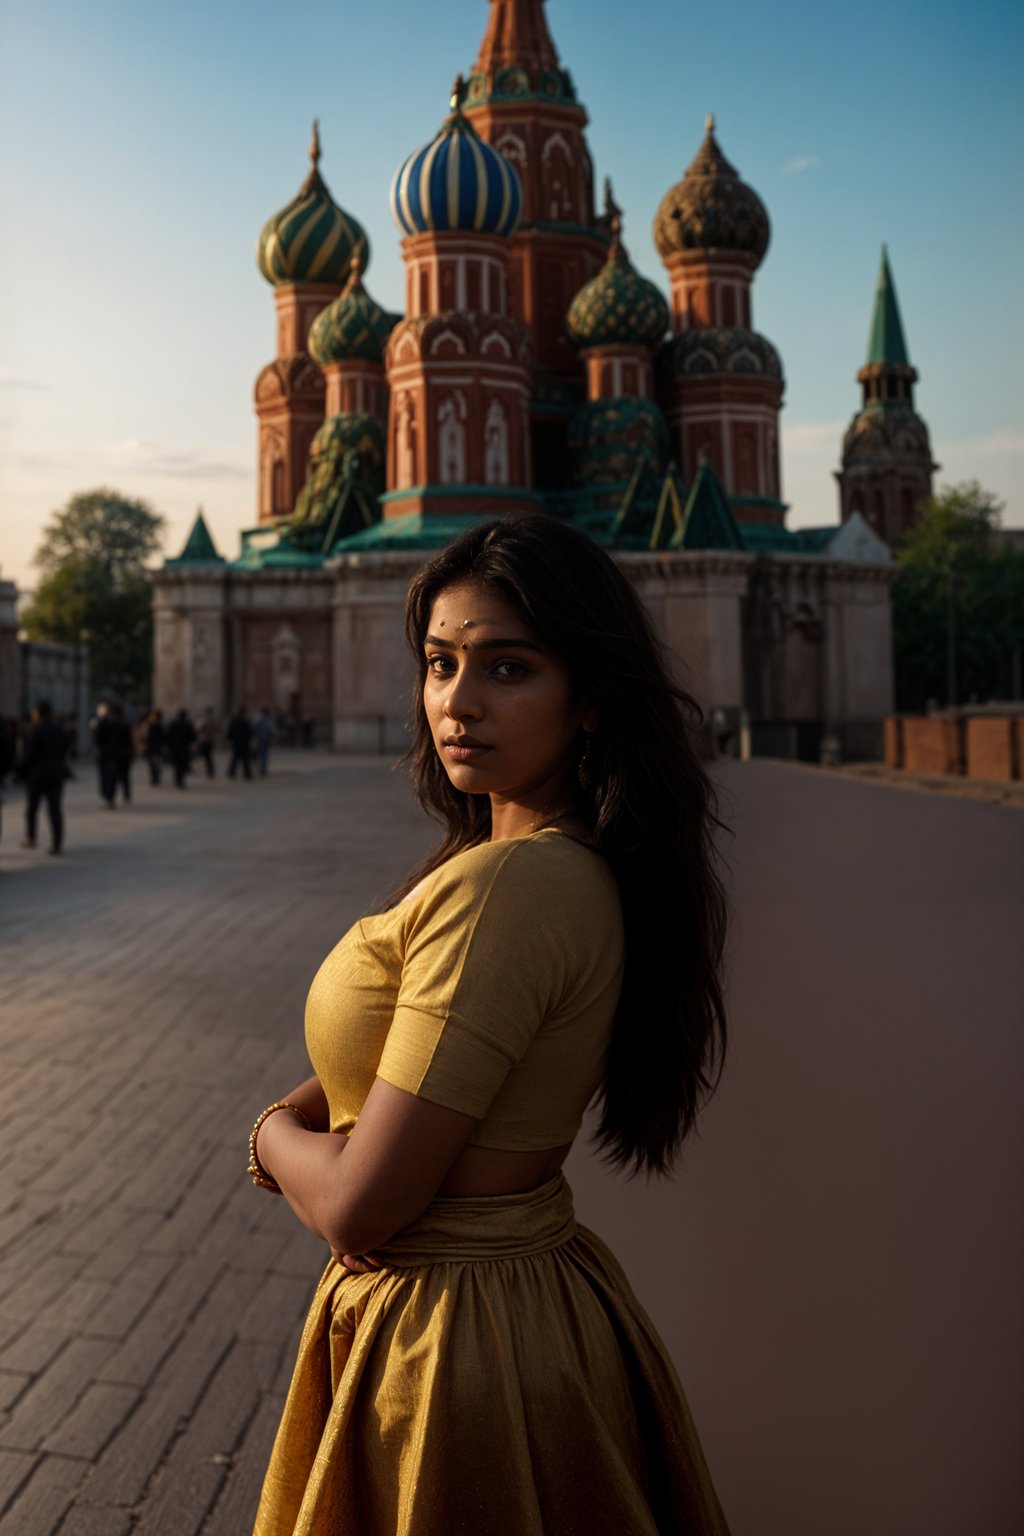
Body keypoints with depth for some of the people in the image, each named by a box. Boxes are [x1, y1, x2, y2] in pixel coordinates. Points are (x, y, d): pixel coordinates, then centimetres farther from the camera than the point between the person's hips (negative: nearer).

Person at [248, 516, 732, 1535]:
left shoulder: (505, 887, -29)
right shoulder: (584, 866, 1)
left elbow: (356, 1211, -26)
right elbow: (416, 1056, 12)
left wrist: (277, 1134, -5)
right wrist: (297, 1118, -7)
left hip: (448, 1336, -8)